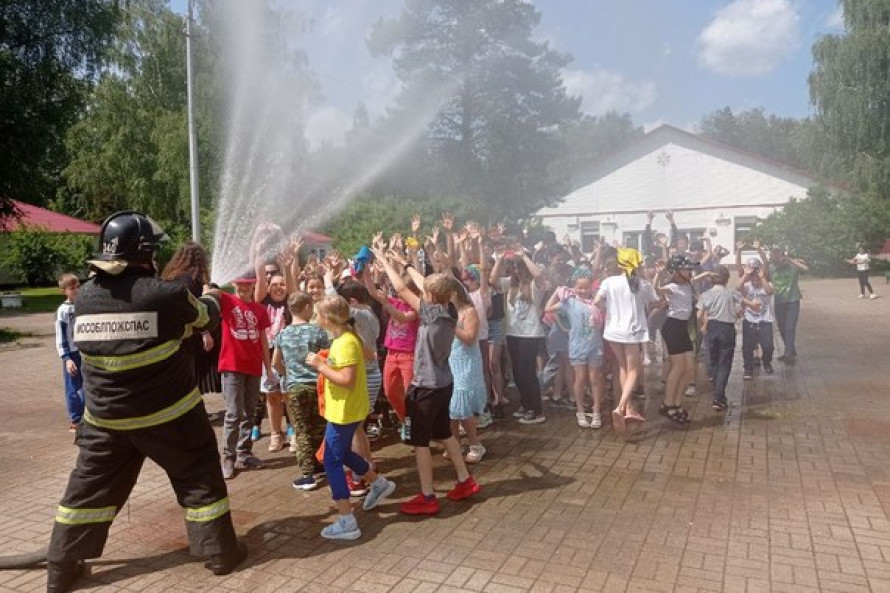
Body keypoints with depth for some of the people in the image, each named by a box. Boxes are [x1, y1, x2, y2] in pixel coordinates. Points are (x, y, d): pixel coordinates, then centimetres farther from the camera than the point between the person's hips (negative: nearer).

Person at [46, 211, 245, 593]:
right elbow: (207, 317, 0)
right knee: (199, 478, 11)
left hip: (106, 416, 5)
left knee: (90, 486, 18)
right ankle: (221, 552, 20)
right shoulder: (163, 293, -18)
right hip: (168, 412, -4)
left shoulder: (86, 296, -3)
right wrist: (210, 295, 24)